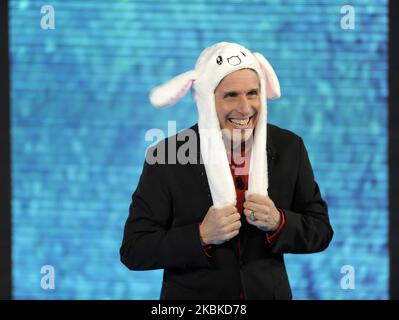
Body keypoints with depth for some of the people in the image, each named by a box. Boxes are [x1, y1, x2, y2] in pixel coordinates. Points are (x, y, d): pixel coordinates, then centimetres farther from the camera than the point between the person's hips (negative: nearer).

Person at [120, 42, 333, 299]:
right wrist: (202, 236, -25)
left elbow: (321, 232, -1)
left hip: (269, 293, 2)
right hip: (192, 296, -2)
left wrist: (278, 222, -20)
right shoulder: (166, 158, -14)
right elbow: (133, 251, -13)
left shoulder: (290, 149, -7)